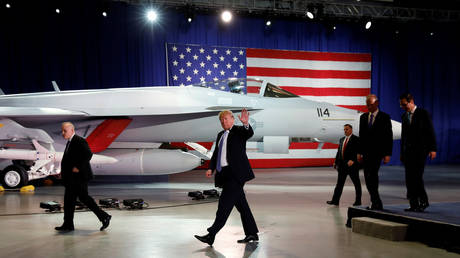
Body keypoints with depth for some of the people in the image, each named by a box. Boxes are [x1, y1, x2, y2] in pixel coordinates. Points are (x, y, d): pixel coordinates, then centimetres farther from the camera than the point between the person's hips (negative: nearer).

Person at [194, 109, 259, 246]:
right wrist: (211, 168, 4)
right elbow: (216, 153, 18)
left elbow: (249, 133, -23)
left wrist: (246, 123, -44)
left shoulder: (239, 131, -1)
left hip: (236, 174, -8)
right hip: (225, 174, 8)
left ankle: (211, 235, -12)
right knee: (241, 204, 12)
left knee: (225, 203, -11)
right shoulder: (220, 135, 19)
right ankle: (252, 234, 20)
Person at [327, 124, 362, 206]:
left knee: (356, 183, 4)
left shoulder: (356, 139, -6)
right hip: (342, 165, 6)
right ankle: (335, 200, 4)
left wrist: (352, 160, -29)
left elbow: (357, 151, -17)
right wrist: (336, 162, 13)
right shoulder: (342, 139, 15)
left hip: (352, 165, -6)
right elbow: (339, 151, 17)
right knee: (339, 183, 4)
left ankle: (358, 201, 12)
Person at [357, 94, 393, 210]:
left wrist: (387, 154, -9)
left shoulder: (384, 117, -2)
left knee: (372, 176, -16)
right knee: (368, 178, 5)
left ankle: (376, 203, -9)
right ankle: (375, 203, 14)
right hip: (366, 152, 5)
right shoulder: (363, 117, 12)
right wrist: (359, 152, 10)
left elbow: (389, 137, -4)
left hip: (377, 152, -5)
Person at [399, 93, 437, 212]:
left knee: (417, 177, -13)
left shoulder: (423, 113, -2)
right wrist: (402, 152, 18)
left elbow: (430, 132, -4)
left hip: (420, 150, -6)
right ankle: (414, 204, 8)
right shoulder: (404, 116, 14)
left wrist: (432, 148, -10)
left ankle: (423, 201, 1)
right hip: (408, 151, 6)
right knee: (409, 179, 2)